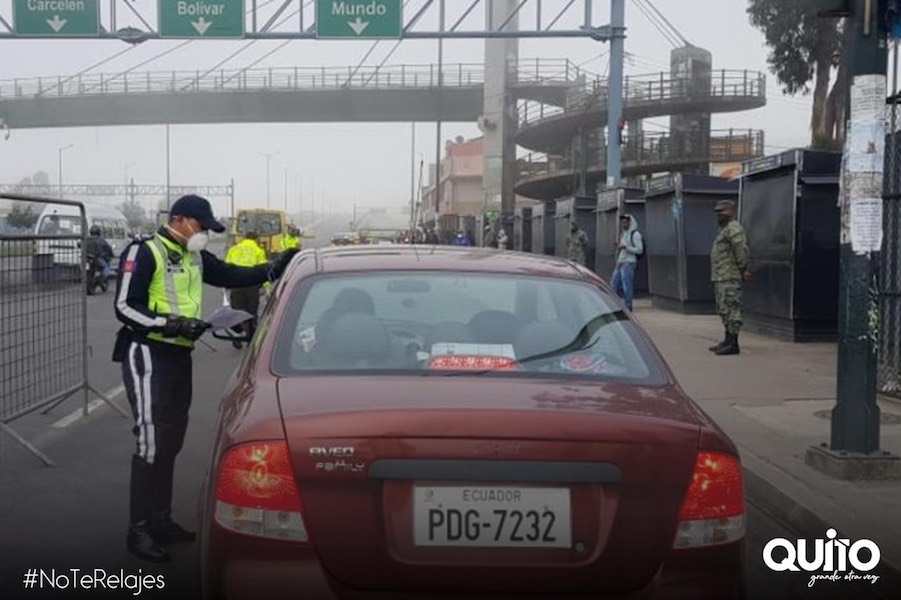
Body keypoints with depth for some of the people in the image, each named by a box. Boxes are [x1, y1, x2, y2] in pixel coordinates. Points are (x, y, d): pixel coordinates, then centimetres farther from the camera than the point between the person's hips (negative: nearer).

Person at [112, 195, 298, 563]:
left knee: (171, 441, 13)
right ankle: (138, 530, -3)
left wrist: (272, 270, 0)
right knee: (151, 443, -10)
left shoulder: (194, 257, 14)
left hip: (179, 356, 9)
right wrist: (172, 324, -22)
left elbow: (230, 276, 13)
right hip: (148, 356, -9)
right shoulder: (143, 253, -11)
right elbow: (124, 307, -15)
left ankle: (160, 520, 24)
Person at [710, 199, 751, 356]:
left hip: (730, 278, -11)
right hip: (721, 278, 11)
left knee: (731, 309, -11)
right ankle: (728, 341, 22)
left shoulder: (734, 228, -12)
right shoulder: (725, 229, 23)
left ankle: (732, 344, -11)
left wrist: (744, 269, -21)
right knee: (724, 310, 15)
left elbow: (742, 251, -20)